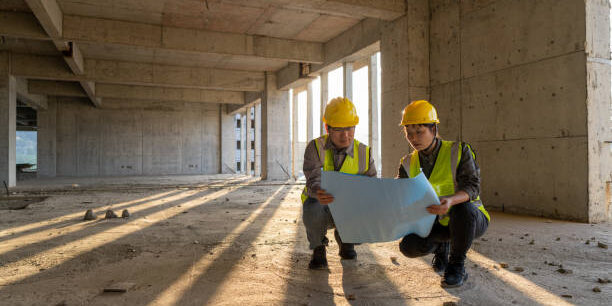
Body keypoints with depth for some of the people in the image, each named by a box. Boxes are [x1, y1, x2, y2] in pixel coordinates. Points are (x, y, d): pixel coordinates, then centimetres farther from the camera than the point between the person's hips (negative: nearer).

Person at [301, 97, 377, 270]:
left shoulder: (364, 153, -6)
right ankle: (318, 247, -1)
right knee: (312, 212, -38)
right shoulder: (315, 148, -14)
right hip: (321, 204, -2)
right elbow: (313, 179, -26)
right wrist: (318, 192, -52)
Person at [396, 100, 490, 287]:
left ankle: (457, 265, -14)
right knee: (409, 247, -23)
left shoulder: (459, 151, -13)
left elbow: (472, 187, -23)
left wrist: (451, 201, -45)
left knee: (462, 208, -39)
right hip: (438, 223, 4)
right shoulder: (409, 164, -1)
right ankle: (442, 245, 13)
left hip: (472, 218, -3)